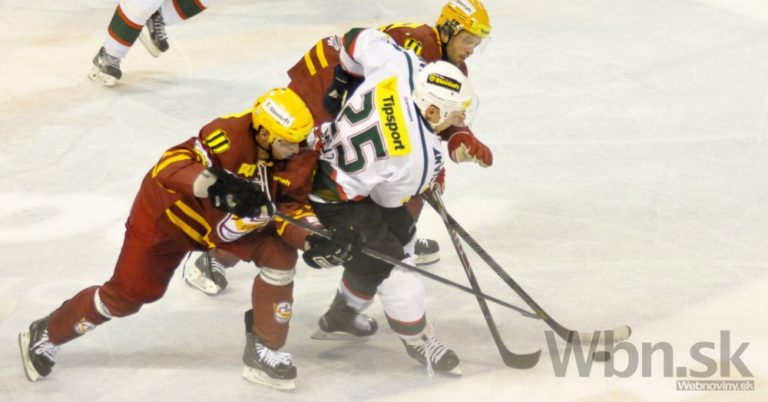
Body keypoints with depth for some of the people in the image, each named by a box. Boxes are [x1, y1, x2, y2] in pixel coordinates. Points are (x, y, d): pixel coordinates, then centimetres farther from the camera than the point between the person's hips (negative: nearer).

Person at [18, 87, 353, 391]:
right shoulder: (229, 135, -37)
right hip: (168, 214, -5)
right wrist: (216, 183, -57)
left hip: (233, 221, 5)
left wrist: (311, 237, -31)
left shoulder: (299, 157, -17)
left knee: (280, 253, -15)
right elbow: (169, 166, -42)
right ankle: (46, 335, 25)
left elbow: (292, 206, -11)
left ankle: (264, 352, -2)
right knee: (126, 295, 1)